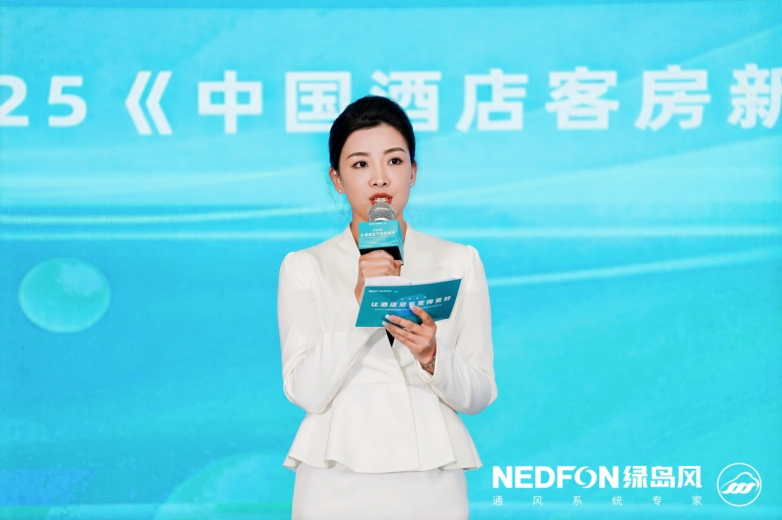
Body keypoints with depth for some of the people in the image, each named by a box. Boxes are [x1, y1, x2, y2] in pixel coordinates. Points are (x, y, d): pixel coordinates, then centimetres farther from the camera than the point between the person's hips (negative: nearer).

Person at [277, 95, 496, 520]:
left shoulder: (459, 262, 4)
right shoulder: (305, 267, 1)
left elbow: (479, 394, 2)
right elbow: (306, 392, -9)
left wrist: (431, 357, -17)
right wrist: (358, 301, -19)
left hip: (431, 482, 1)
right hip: (337, 484, -1)